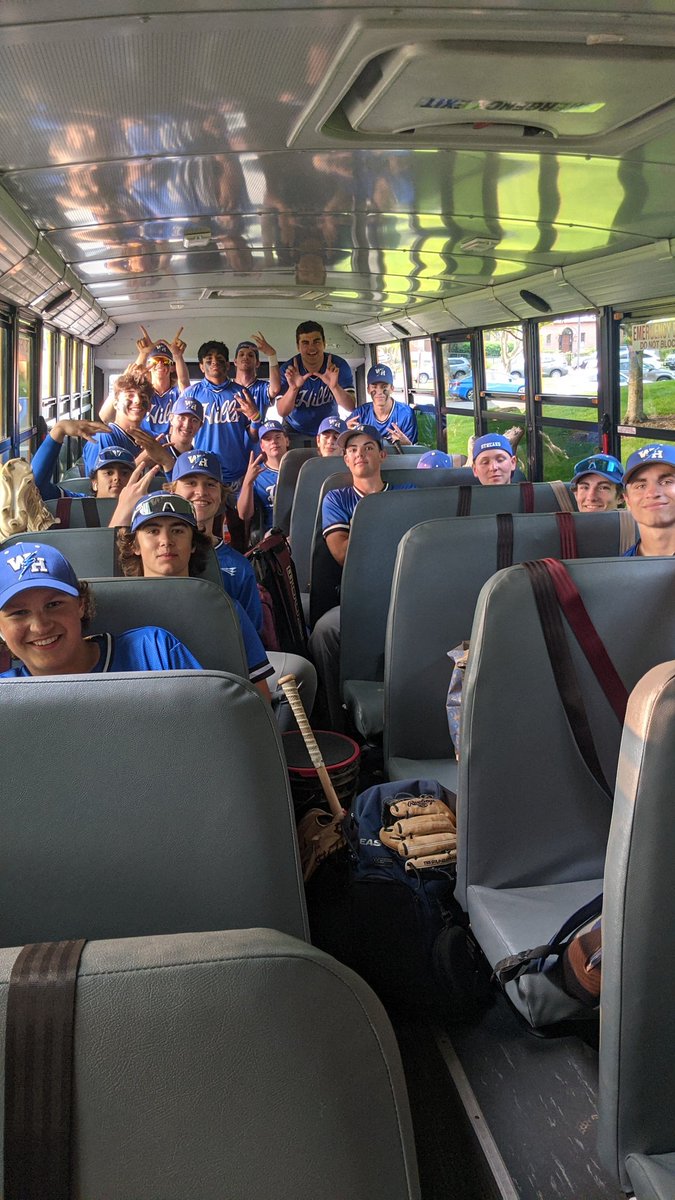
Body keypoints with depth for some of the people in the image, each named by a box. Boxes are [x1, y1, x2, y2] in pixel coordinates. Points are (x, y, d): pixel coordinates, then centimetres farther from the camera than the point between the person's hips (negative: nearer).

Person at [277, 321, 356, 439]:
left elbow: (351, 407, -22)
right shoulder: (288, 370, -17)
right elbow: (282, 412, -21)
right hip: (295, 431, -1)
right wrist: (293, 388, -40)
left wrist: (334, 386, -40)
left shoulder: (339, 366, -15)